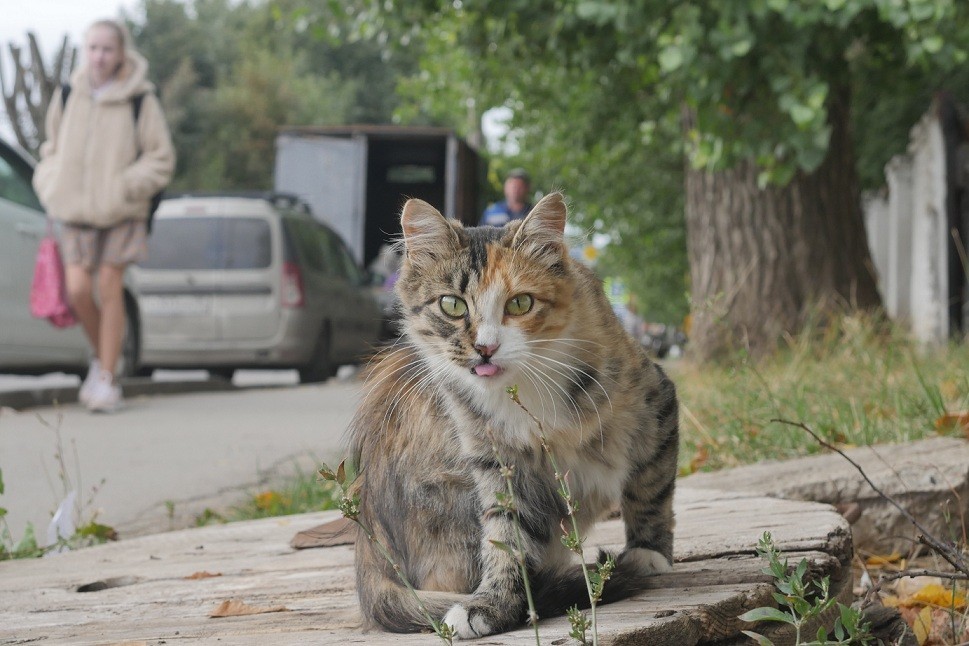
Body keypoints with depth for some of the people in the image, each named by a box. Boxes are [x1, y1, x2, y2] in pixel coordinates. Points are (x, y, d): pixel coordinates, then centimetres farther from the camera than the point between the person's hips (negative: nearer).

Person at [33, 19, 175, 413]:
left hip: (121, 212, -2)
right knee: (77, 290, -7)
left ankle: (107, 380, 7)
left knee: (109, 290, -2)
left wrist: (124, 187, -14)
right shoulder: (66, 97, 5)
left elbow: (161, 157, -2)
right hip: (75, 210, 3)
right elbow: (52, 150, 18)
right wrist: (51, 188, 2)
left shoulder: (139, 100, -6)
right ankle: (100, 356, 20)